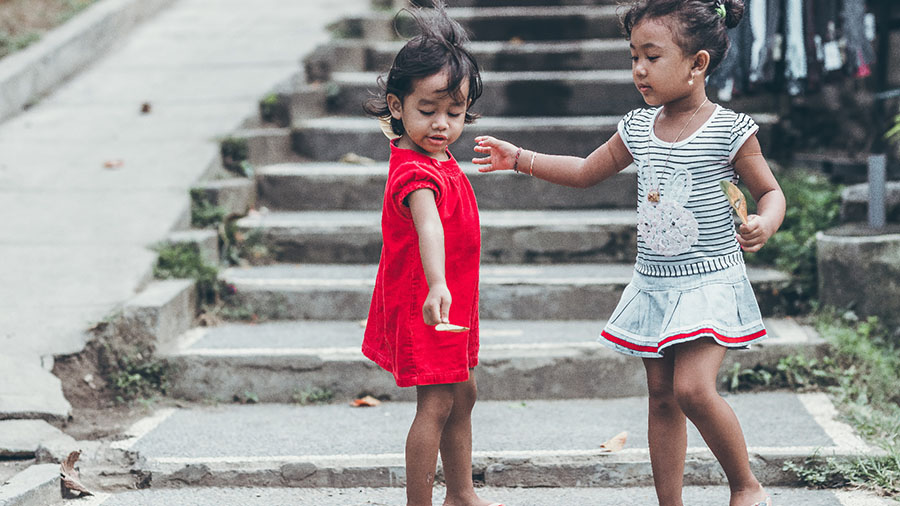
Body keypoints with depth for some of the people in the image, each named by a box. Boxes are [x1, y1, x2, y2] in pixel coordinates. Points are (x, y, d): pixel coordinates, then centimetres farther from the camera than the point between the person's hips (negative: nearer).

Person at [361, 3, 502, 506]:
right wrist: (436, 285, -59)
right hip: (426, 300, -10)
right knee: (436, 404, -8)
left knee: (463, 393, 19)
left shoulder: (439, 158, 5)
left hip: (453, 300, 10)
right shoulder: (417, 172, -27)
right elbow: (428, 226, -45)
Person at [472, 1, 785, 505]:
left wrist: (765, 223, -23)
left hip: (711, 282, -6)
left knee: (692, 388, -20)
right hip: (653, 285, 6)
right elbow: (585, 171, 20)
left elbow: (771, 191, -1)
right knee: (662, 394, 8)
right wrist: (519, 158, 15)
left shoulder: (730, 130, -10)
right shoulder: (637, 128, 6)